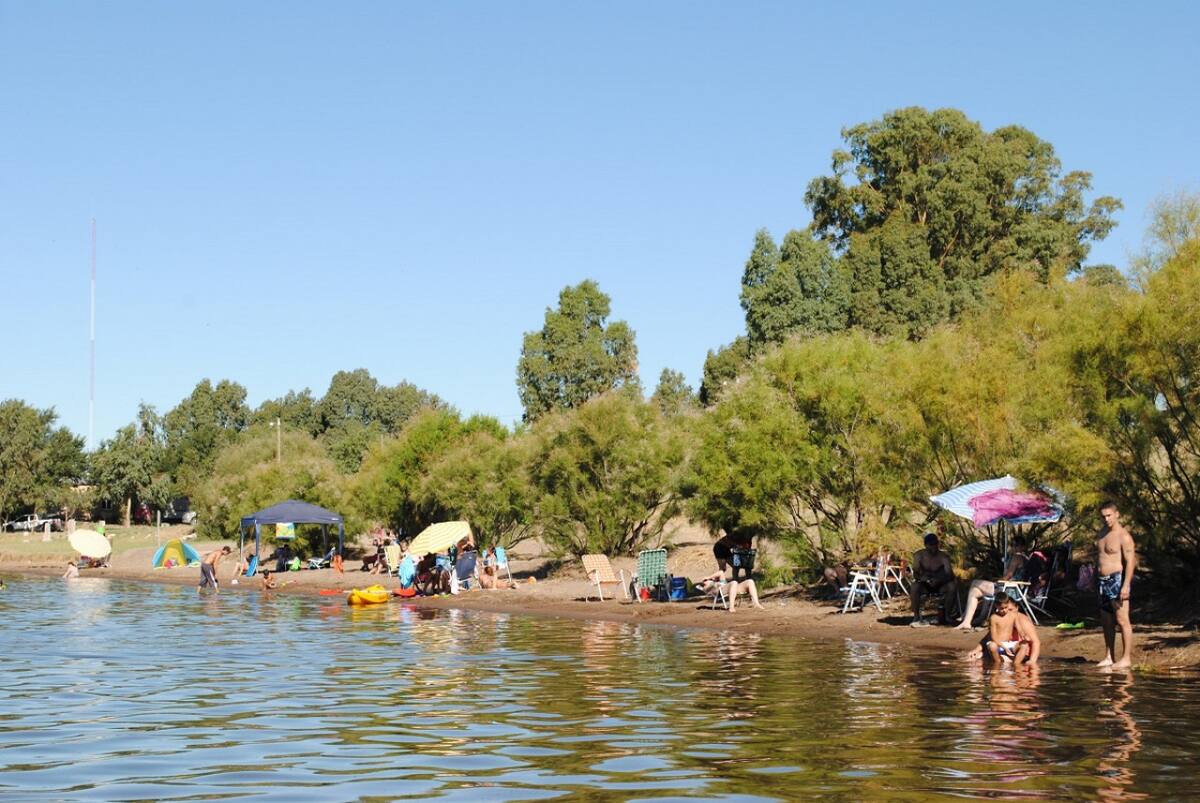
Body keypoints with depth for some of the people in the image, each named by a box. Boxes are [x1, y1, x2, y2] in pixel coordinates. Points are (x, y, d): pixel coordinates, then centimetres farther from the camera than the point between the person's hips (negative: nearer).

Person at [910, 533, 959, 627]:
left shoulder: (943, 557, -12)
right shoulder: (919, 555, -11)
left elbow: (950, 575, -24)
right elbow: (915, 574, -19)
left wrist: (938, 580, -44)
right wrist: (922, 577, -43)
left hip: (940, 586, 1)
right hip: (924, 586, -1)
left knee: (952, 586, -29)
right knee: (914, 587, -34)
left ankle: (945, 615, -13)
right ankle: (916, 618, -23)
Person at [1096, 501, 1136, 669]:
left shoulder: (1124, 536, -12)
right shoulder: (1101, 534, 14)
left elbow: (1130, 562, -16)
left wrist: (1126, 585, -23)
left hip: (1117, 579, -8)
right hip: (1103, 580, 8)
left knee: (1122, 620, -8)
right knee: (1106, 621, 11)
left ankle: (1126, 658, -6)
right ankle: (1109, 657, 17)